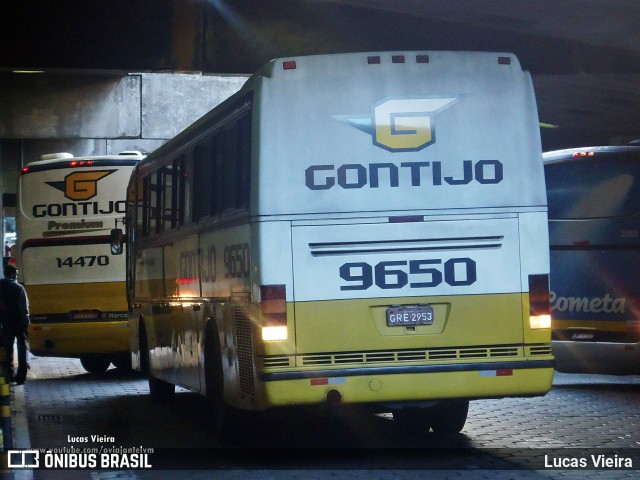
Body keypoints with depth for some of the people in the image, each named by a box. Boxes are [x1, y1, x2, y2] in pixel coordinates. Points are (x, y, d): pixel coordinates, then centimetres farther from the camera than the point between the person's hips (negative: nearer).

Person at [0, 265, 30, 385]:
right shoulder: (18, 288, -13)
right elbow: (24, 307, -15)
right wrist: (26, 321, -8)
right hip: (19, 322, -4)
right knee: (22, 348, 5)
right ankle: (21, 376, -1)